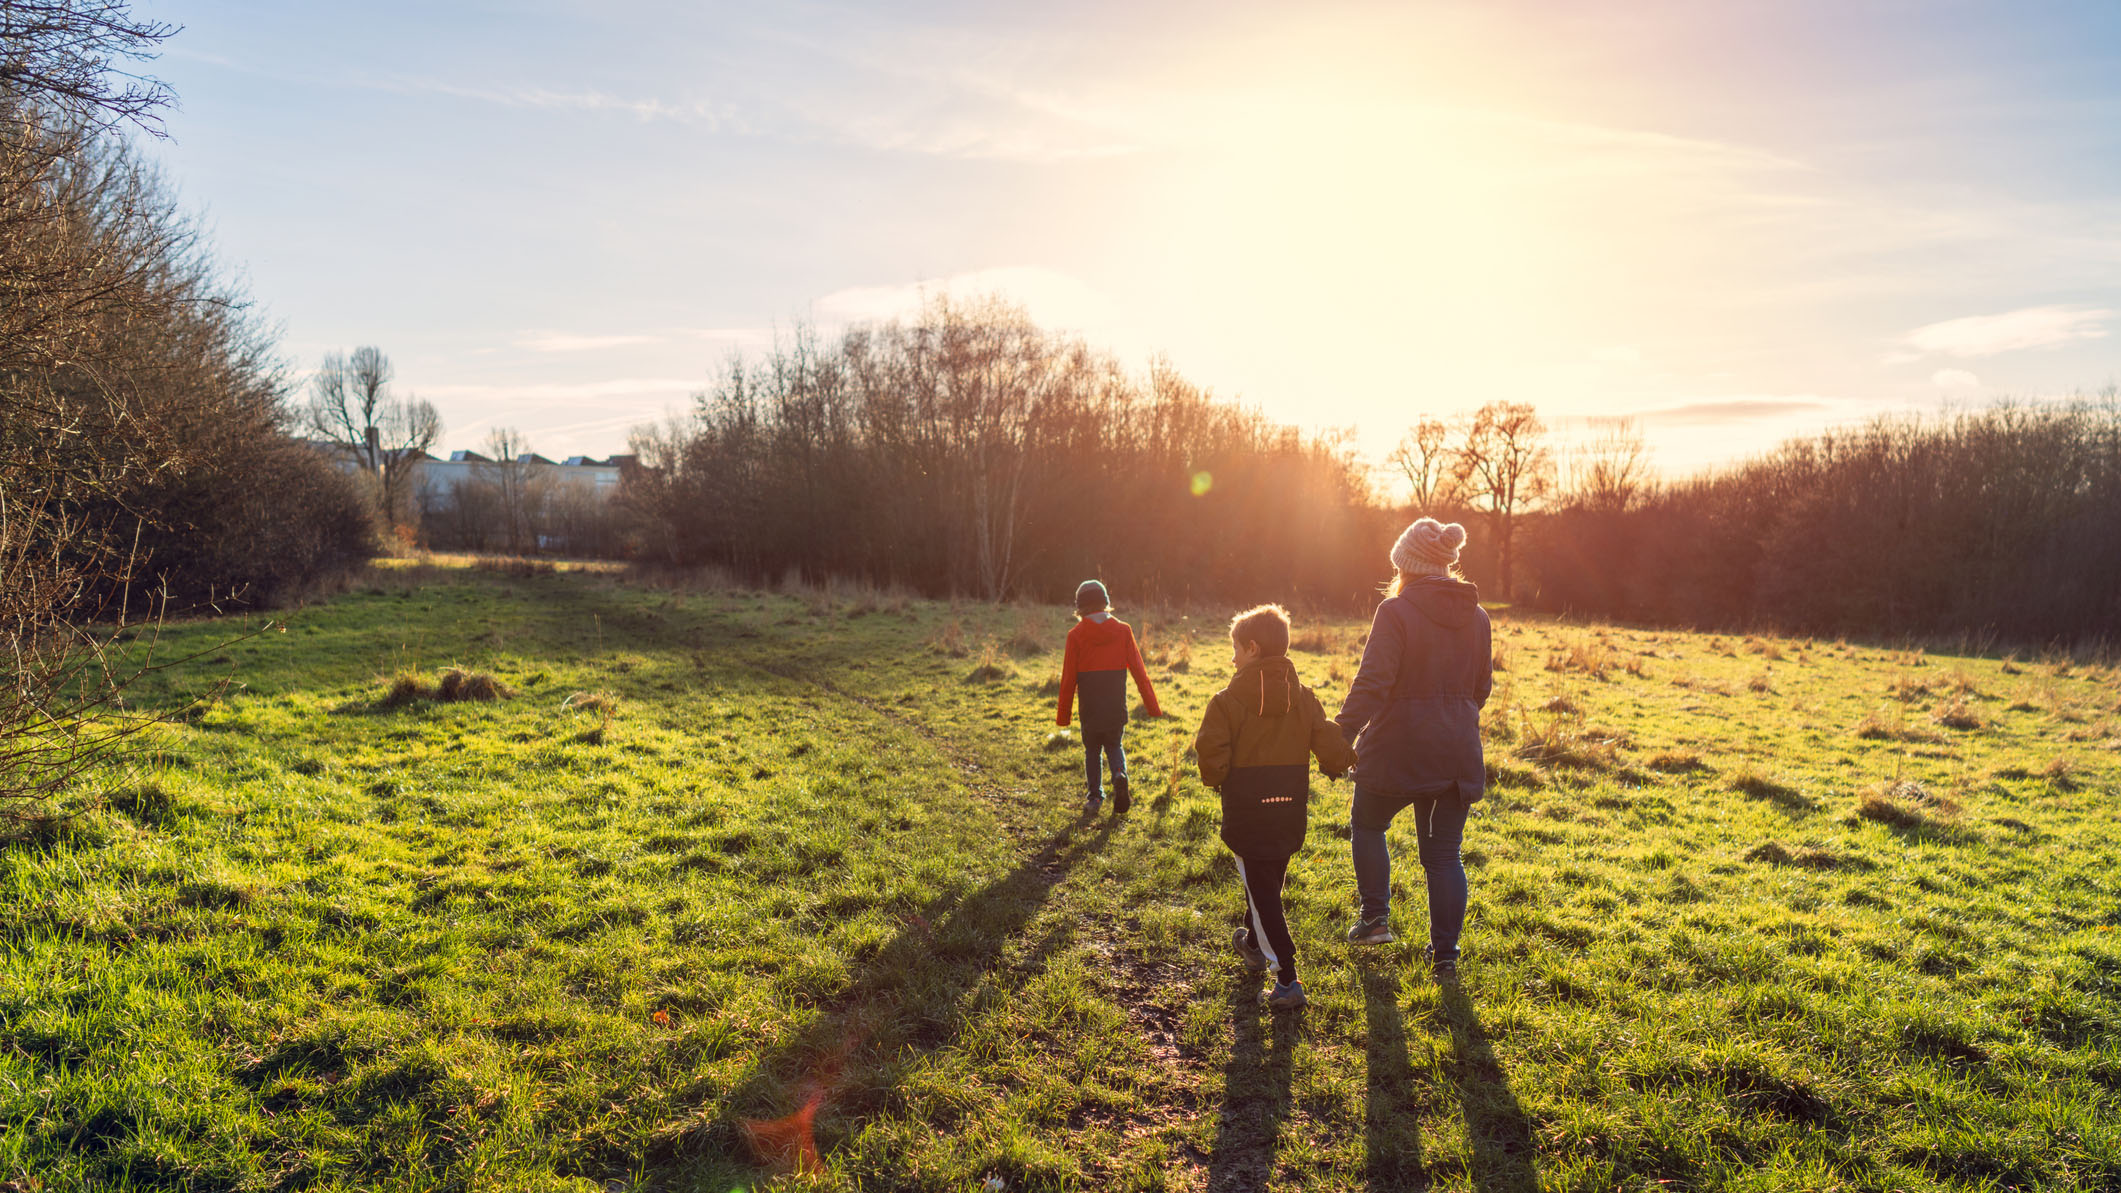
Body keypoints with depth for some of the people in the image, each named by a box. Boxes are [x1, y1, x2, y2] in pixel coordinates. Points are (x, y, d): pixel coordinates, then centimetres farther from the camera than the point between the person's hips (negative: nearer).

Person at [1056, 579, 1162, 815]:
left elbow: (1068, 678, -4)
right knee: (1115, 746, 19)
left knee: (1092, 750, 16)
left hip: (1089, 709, -1)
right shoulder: (1123, 630, -2)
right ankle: (1119, 775, -9)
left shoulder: (1076, 635, -6)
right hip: (1117, 707, 1)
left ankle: (1095, 796, 9)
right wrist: (1152, 707, 4)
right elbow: (1139, 671, -1)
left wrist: (1064, 715, 5)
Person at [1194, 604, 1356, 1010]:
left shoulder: (1227, 701, -13)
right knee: (1269, 882, 24)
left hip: (1247, 813, -5)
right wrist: (1341, 763, 18)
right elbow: (1333, 751, -5)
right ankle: (1254, 944, 46)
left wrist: (1216, 778, 2)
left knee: (1262, 893, 1)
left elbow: (1212, 755, -19)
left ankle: (1287, 980, -5)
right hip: (1291, 812, 5)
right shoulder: (1303, 698, 0)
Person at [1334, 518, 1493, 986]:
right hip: (1458, 753, 5)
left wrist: (1341, 736, -17)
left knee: (1367, 825, 21)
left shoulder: (1396, 611, -13)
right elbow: (1481, 688, 15)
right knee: (1445, 855, 11)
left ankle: (1375, 916, 19)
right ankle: (1445, 957, 13)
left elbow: (1371, 683, -20)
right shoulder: (1476, 617, 6)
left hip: (1398, 752, -5)